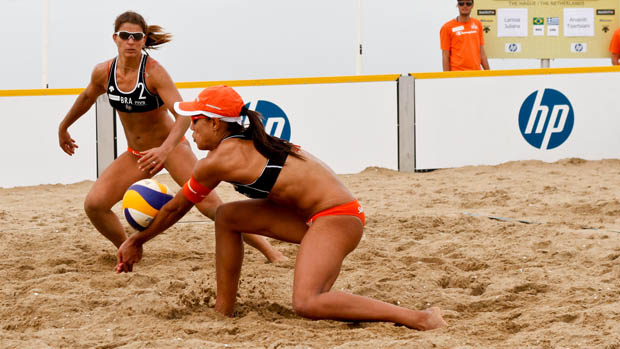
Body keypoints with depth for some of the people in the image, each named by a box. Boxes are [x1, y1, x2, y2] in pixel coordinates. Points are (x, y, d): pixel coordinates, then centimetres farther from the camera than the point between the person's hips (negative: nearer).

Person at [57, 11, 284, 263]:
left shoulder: (154, 72, -24)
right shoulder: (103, 72, -9)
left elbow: (183, 114, -33)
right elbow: (87, 97, 15)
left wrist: (164, 149, -49)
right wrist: (63, 127, 27)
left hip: (171, 148, -5)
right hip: (136, 154, 5)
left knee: (209, 204, -16)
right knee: (94, 205, -11)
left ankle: (269, 251, -9)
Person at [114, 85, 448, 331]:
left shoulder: (217, 161, -10)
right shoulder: (244, 143, 16)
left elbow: (175, 209, 5)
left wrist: (137, 242, 19)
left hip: (337, 216, -10)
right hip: (313, 213, 10)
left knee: (306, 304, -28)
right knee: (227, 217, 14)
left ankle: (418, 318, -27)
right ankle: (224, 310, 20)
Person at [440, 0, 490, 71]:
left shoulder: (478, 24, 12)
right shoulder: (447, 27, -1)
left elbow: (482, 52, 15)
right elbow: (445, 56, -2)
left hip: (476, 73, 4)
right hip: (457, 73, -4)